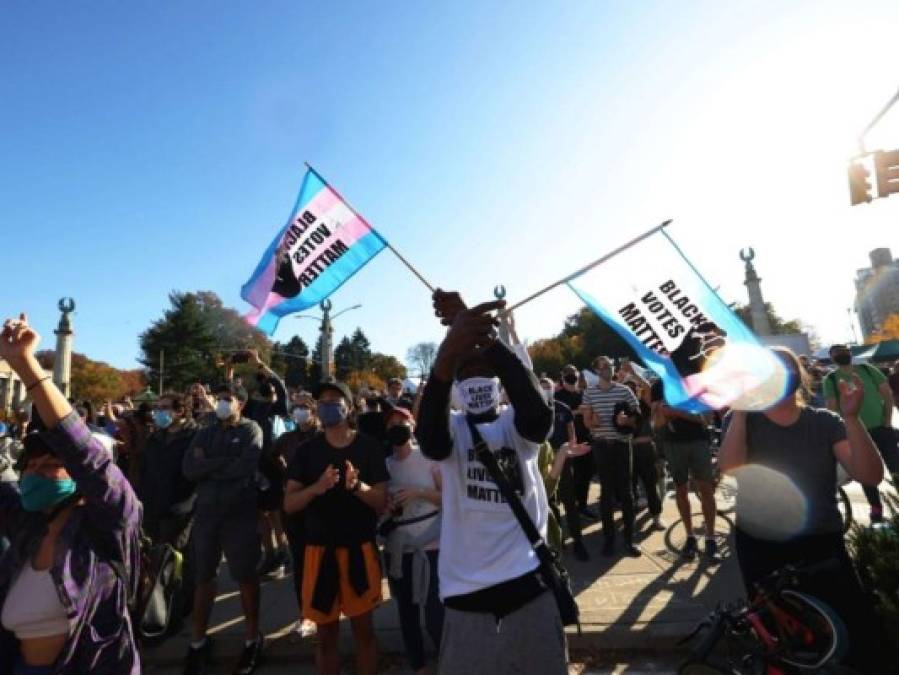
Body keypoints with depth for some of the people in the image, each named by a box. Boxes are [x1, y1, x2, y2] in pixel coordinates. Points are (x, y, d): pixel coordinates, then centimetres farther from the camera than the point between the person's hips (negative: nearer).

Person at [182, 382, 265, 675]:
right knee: (203, 577, 14)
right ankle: (199, 640, 31)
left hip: (241, 513, -4)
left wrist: (208, 465, -8)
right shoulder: (205, 434, 10)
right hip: (206, 512, 4)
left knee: (246, 577, 8)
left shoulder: (250, 430, -3)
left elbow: (247, 466, -18)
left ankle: (253, 638, 25)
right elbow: (189, 469, -3)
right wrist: (226, 462, -13)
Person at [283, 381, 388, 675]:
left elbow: (382, 502, -5)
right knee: (326, 633, 12)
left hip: (359, 547, -1)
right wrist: (317, 487, -23)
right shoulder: (308, 450, 1)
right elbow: (289, 504, -3)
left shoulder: (369, 447, -4)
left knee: (363, 627, 9)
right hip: (320, 547, 2)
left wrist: (358, 486, -25)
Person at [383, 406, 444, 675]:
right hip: (397, 549, 4)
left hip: (431, 547, -4)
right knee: (407, 614, 15)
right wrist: (385, 504, -7)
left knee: (435, 617, -6)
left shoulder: (429, 457, -7)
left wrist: (419, 492, -19)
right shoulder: (384, 463, 4)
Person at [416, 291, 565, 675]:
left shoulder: (515, 424, -2)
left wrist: (486, 339, -39)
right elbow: (429, 439, -28)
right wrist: (448, 351, -47)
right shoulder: (453, 427, -2)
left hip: (529, 580, 0)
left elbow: (540, 416, -27)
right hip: (467, 588, 0)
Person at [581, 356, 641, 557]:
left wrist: (627, 420, -16)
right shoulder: (589, 393, 2)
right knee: (606, 491, 8)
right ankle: (608, 538, 17)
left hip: (621, 444, 0)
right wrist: (593, 421, -17)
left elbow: (637, 417, 4)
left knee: (625, 491, 3)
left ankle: (629, 539, 14)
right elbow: (587, 421, 6)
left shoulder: (624, 390, 0)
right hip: (601, 445, 0)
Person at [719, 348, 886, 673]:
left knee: (865, 634, -8)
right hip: (761, 550, 0)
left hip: (821, 545, 1)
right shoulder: (742, 421, -5)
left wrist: (852, 418, -25)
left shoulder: (825, 422, -2)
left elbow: (870, 475, -14)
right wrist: (739, 411, -26)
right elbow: (729, 470, -22)